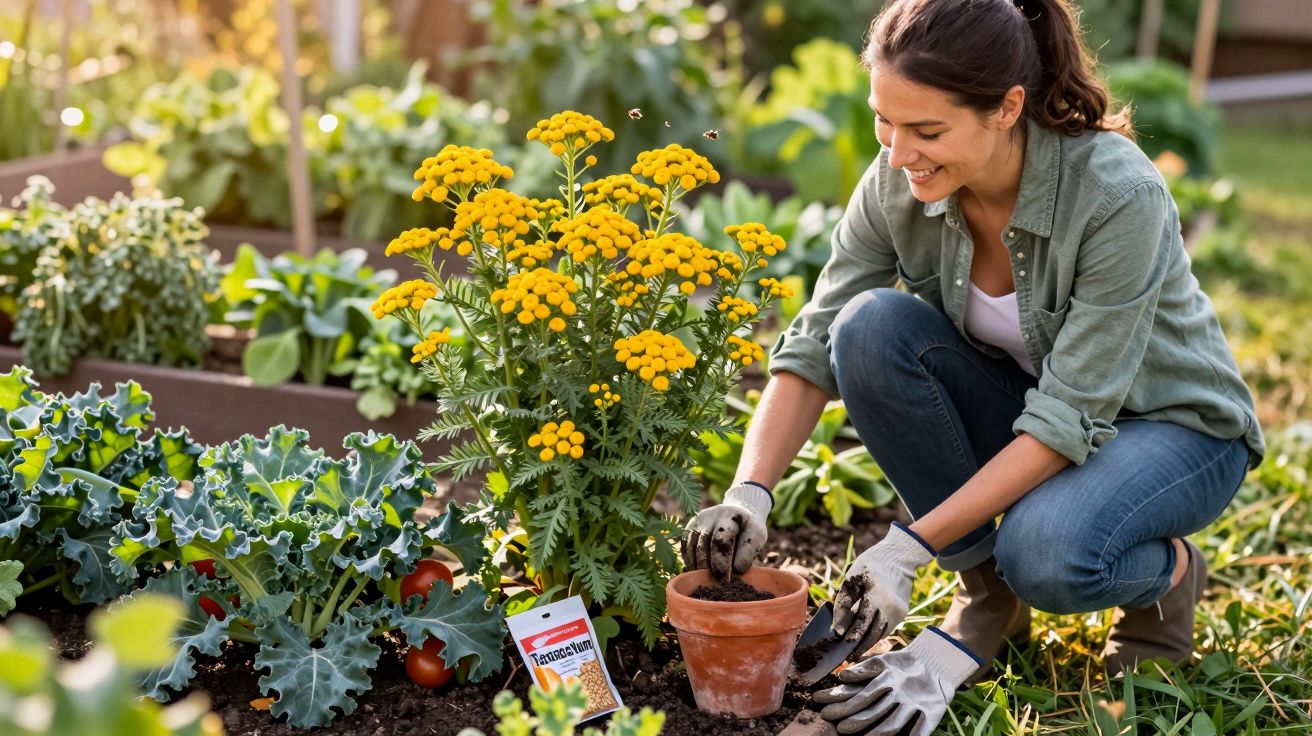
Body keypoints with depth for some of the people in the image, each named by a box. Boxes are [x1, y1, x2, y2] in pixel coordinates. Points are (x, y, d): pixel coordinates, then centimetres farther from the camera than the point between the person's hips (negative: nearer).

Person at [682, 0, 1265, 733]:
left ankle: (1168, 572, 1)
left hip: (1169, 425, -5)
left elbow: (1072, 417, -30)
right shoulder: (897, 183, -18)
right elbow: (816, 346, -14)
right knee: (871, 325, -25)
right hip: (1025, 410, 5)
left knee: (1044, 552, -38)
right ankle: (988, 589, -7)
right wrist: (748, 494, -30)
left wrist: (913, 545, -34)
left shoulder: (1120, 195, -32)